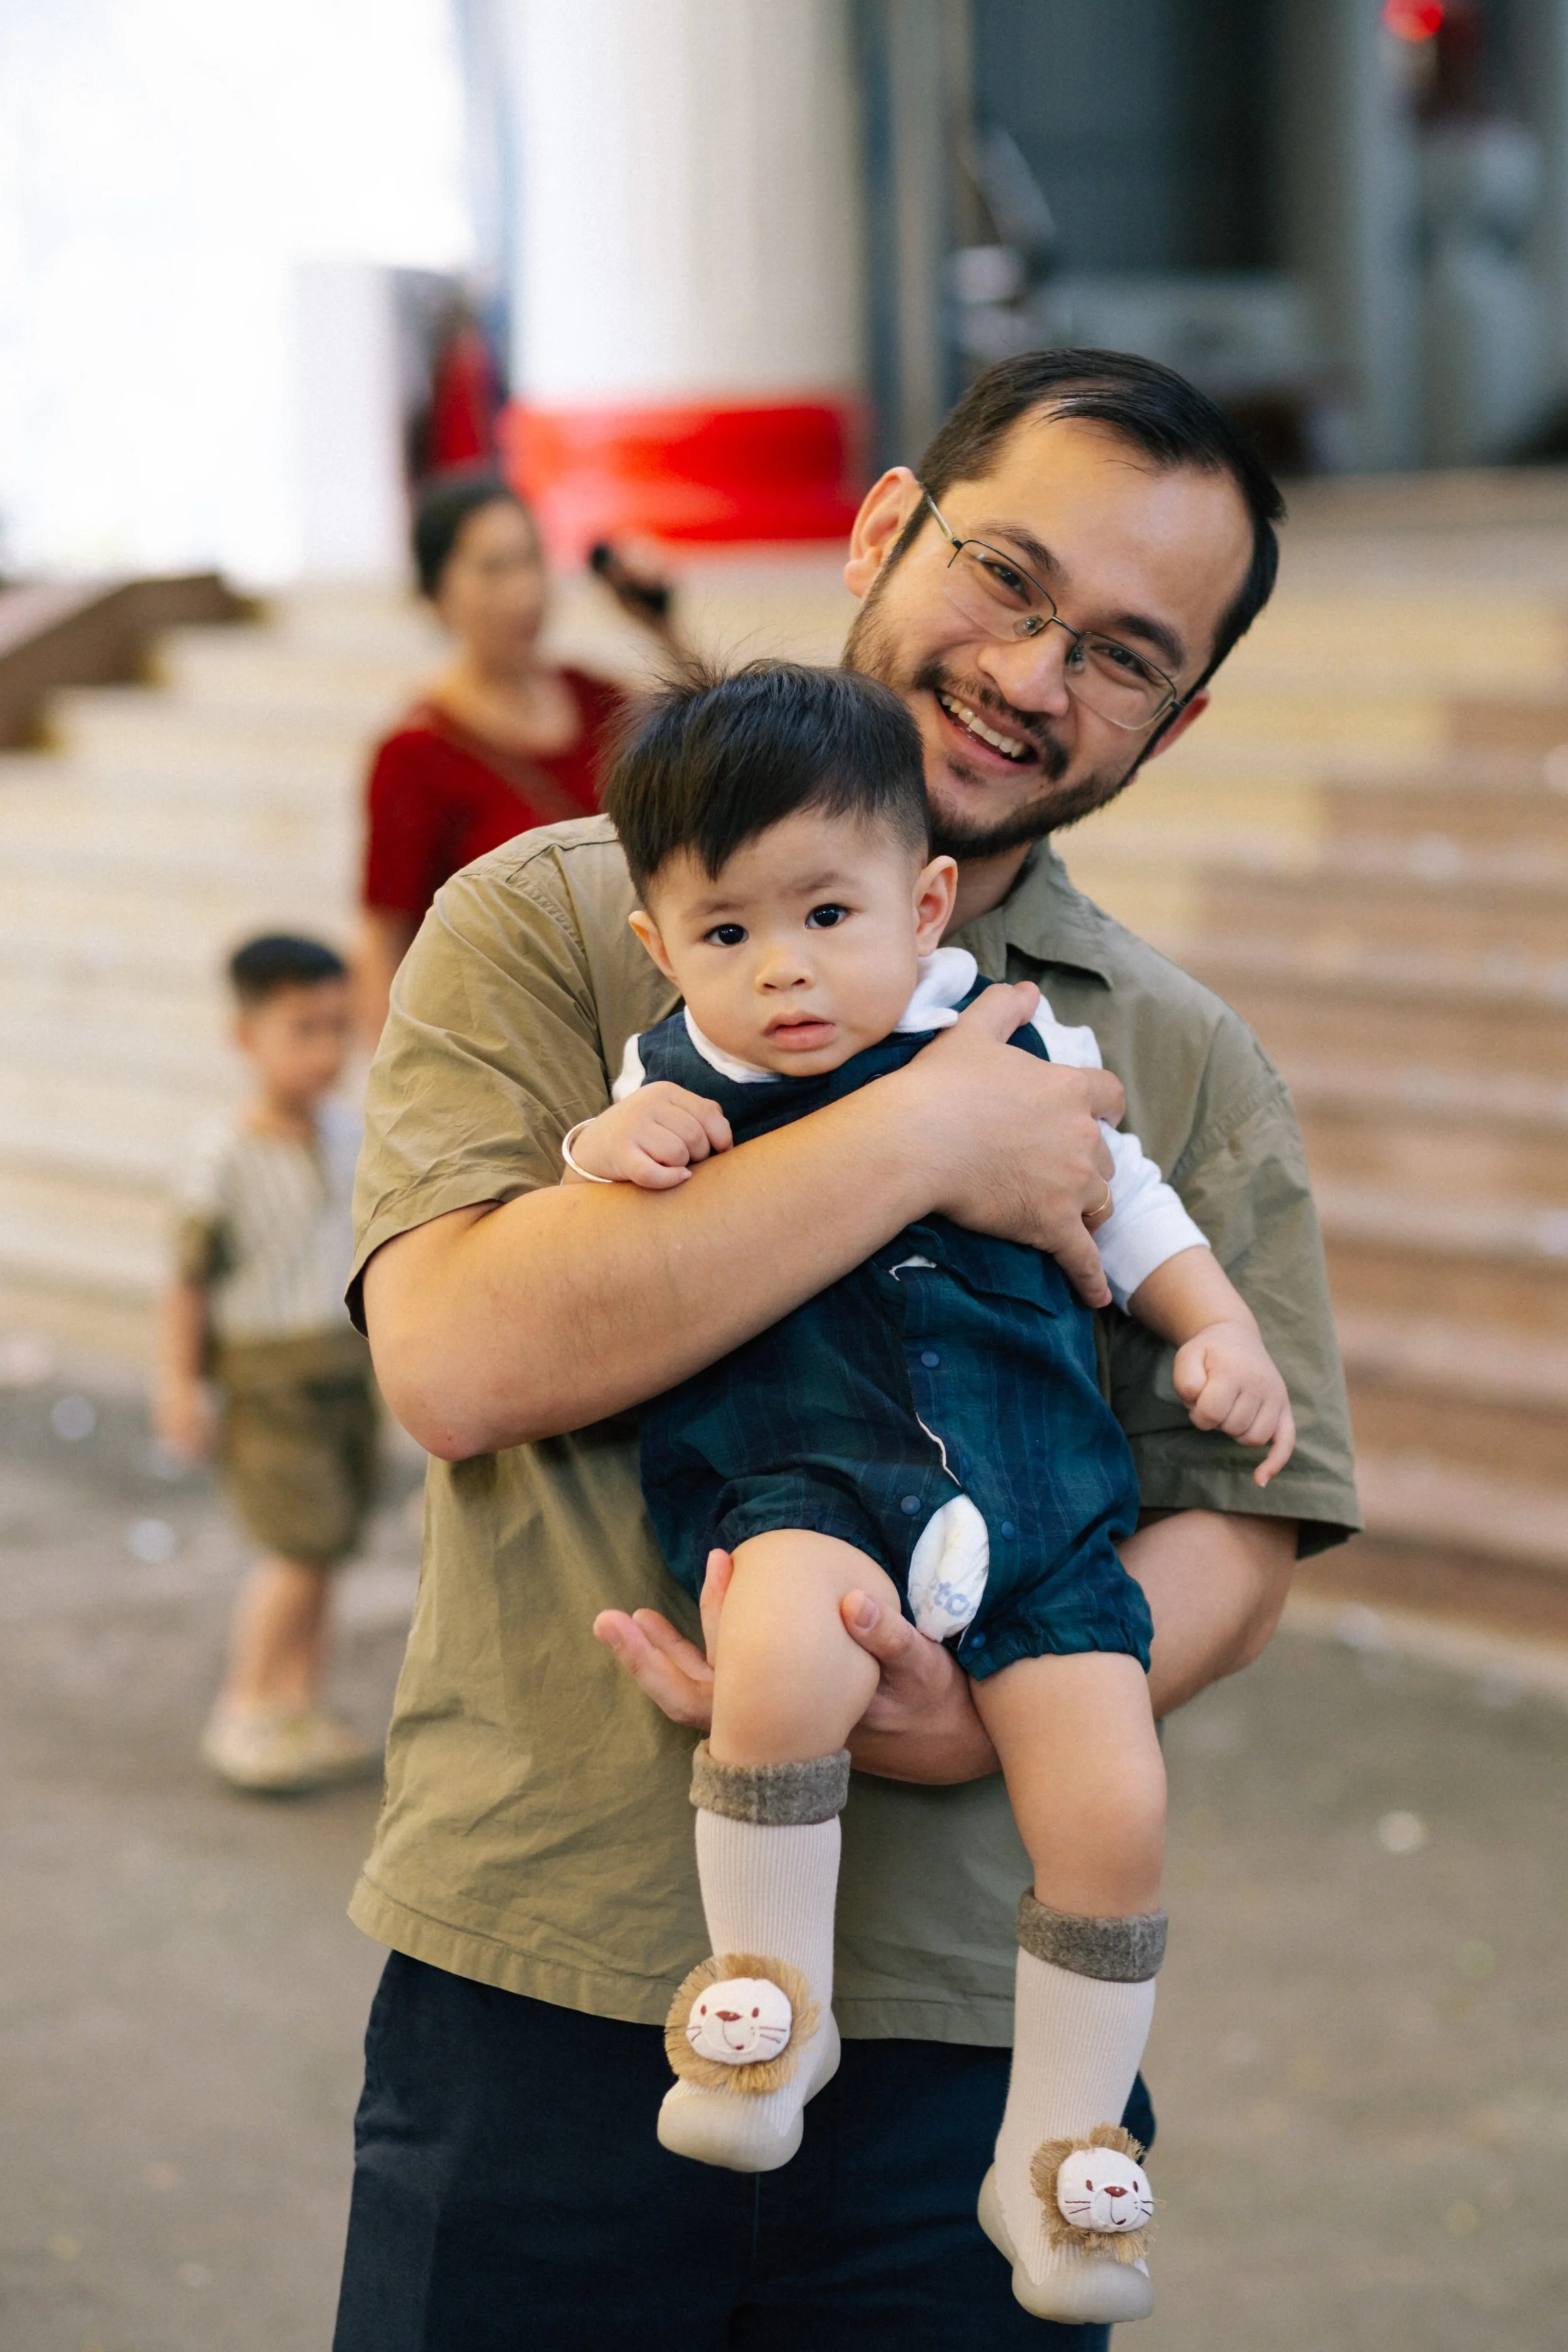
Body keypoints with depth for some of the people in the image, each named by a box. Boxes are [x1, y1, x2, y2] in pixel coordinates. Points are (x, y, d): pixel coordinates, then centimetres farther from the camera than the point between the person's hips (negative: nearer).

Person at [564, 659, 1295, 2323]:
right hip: (802, 1485, -2)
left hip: (1036, 1505, 2)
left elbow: (1128, 1206, 23)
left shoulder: (1019, 1049, 9)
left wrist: (1221, 1330, 6)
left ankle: (1055, 2152, 9)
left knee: (1112, 1811, -14)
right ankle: (775, 1998, -14)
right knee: (787, 1658, -37)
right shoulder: (674, 1088, 6)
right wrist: (598, 1162, -7)